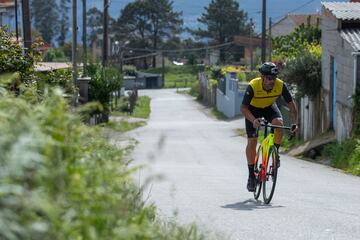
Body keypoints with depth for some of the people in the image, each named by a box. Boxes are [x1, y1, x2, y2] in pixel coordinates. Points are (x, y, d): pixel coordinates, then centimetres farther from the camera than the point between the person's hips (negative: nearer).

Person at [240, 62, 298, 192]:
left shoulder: (280, 85, -29)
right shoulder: (253, 86, -36)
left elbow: (291, 105, -22)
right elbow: (243, 108, -34)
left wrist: (294, 123, -35)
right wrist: (253, 120, -51)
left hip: (269, 107, 2)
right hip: (253, 109, -2)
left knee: (279, 123, -30)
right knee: (252, 141, -9)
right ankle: (251, 175, 3)